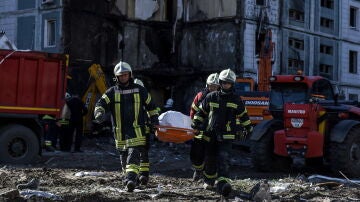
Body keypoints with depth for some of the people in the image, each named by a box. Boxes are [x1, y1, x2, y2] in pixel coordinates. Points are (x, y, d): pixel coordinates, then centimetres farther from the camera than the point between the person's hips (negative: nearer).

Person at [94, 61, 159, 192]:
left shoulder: (139, 90, 7)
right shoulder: (112, 92, 7)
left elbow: (150, 106, 17)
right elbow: (101, 103, -2)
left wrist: (154, 120, 14)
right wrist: (99, 112, -24)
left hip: (136, 130, -3)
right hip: (120, 131, 3)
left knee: (134, 153, -17)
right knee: (123, 156, 12)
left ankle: (130, 179, -26)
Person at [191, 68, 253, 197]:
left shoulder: (236, 100, 5)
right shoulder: (211, 97, 6)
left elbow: (243, 115, 16)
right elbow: (201, 112, 13)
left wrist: (249, 128, 20)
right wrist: (195, 125, 8)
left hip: (226, 135, -2)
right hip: (210, 134, 2)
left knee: (223, 158, -18)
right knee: (210, 159, 11)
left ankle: (223, 184, -29)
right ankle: (208, 181, 33)